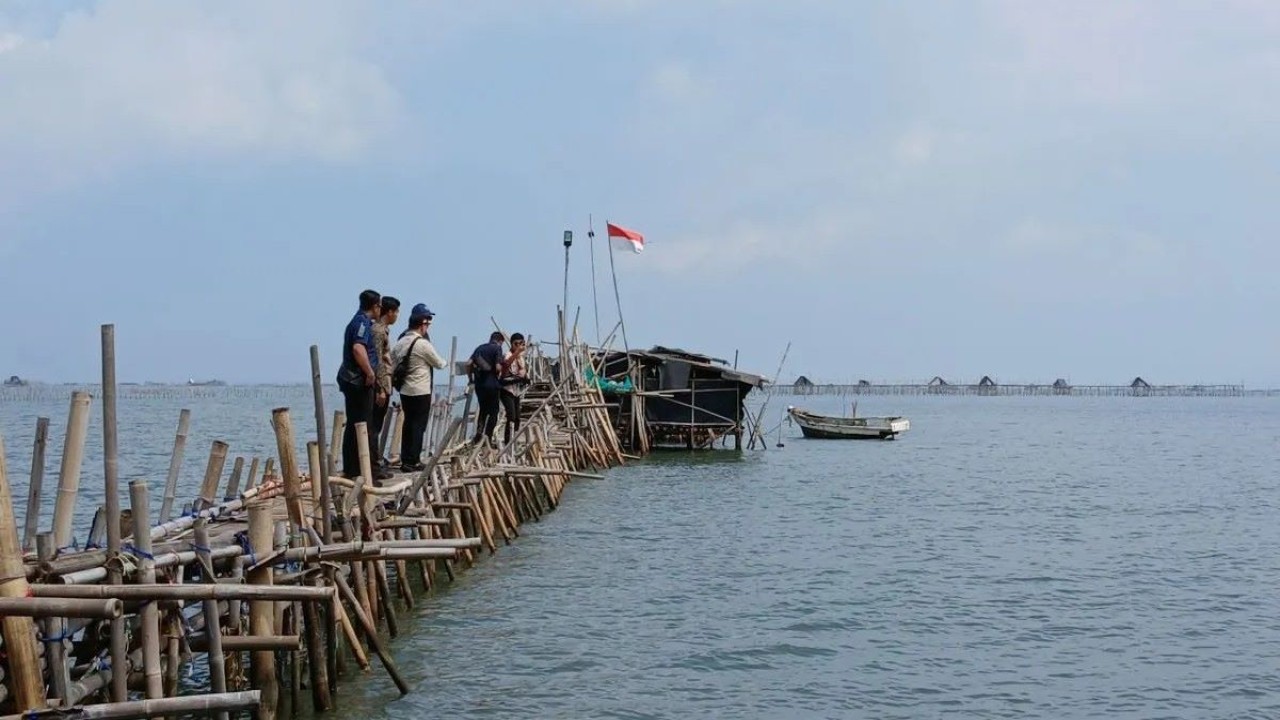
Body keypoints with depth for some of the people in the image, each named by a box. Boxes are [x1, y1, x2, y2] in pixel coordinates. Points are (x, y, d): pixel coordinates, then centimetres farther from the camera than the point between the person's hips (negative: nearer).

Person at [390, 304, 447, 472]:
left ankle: (405, 460, 18)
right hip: (421, 391, -7)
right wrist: (443, 361, 18)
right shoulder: (423, 344, -15)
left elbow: (392, 363, 11)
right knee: (418, 426, -1)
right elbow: (439, 364, -4)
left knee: (408, 424, 14)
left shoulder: (400, 342, 5)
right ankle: (412, 461, -1)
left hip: (405, 390, 7)